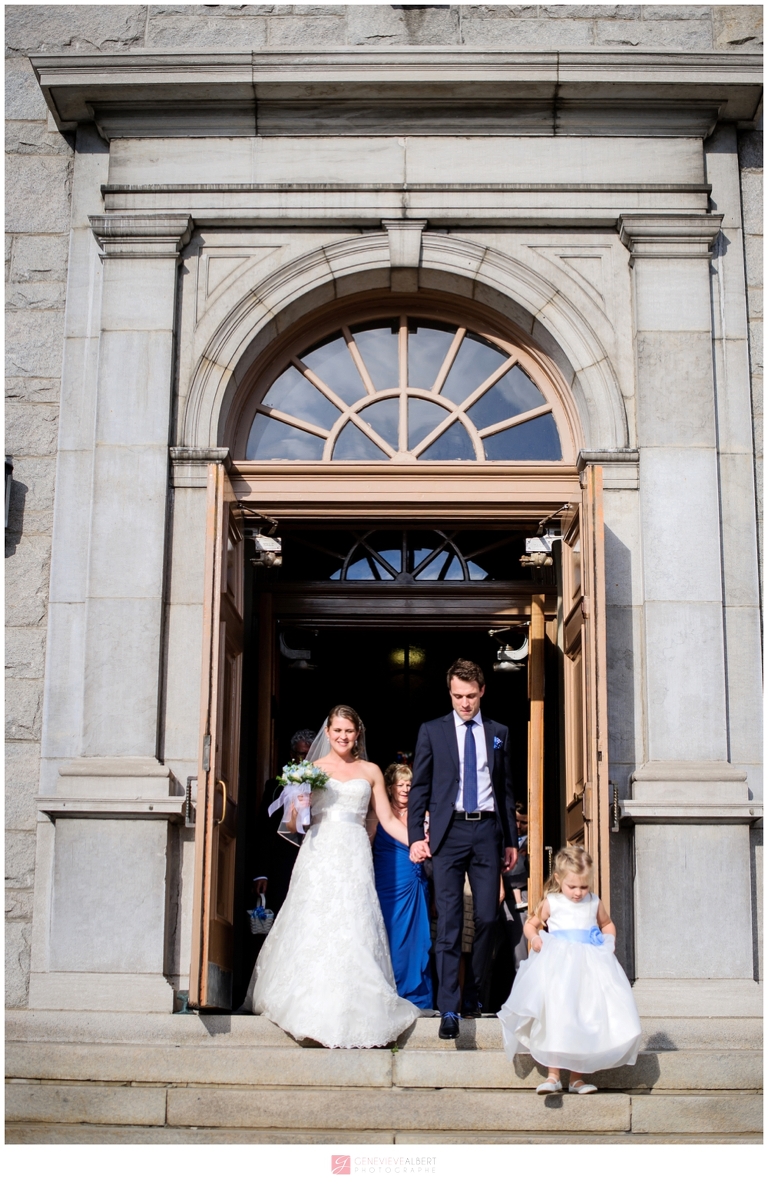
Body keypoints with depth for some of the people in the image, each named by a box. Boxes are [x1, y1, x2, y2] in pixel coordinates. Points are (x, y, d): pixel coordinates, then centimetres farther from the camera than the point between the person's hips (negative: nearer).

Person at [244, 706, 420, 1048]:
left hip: (354, 856, 1)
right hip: (320, 855, 0)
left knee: (354, 929, -6)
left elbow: (388, 819, 11)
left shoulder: (370, 772, 12)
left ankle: (352, 1008, -2)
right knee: (314, 927, -6)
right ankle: (312, 1005, 2)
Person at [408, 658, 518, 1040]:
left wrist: (511, 840, 12)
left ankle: (473, 992, 20)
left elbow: (506, 789, 15)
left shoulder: (499, 733, 13)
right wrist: (416, 836, -5)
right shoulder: (432, 731, 7)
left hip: (486, 830, 2)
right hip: (448, 832, -2)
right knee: (449, 921, -5)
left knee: (487, 917, 2)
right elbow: (419, 787, 5)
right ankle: (448, 1008, -4)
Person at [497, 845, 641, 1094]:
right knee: (555, 1017, -13)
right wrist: (534, 937, -5)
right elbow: (531, 923, 16)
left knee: (587, 1021, -1)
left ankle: (577, 1078, 7)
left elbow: (607, 924, 29)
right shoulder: (551, 903, 6)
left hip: (590, 967, 2)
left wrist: (610, 942, 9)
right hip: (557, 966, -2)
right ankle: (553, 1076, -8)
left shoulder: (595, 903, 11)